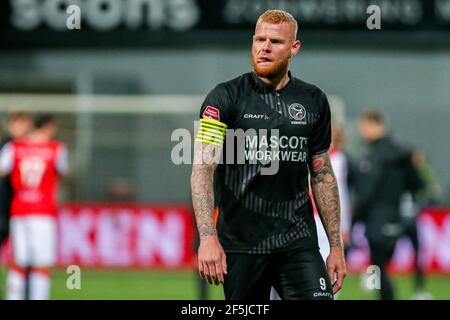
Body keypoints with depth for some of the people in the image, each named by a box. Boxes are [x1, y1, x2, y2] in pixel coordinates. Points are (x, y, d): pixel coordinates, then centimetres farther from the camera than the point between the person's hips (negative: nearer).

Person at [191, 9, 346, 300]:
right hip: (240, 244, -2)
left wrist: (336, 245, 12)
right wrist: (208, 237, -23)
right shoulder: (225, 98, -2)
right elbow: (202, 169, -10)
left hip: (297, 241, 2)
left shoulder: (314, 101, 9)